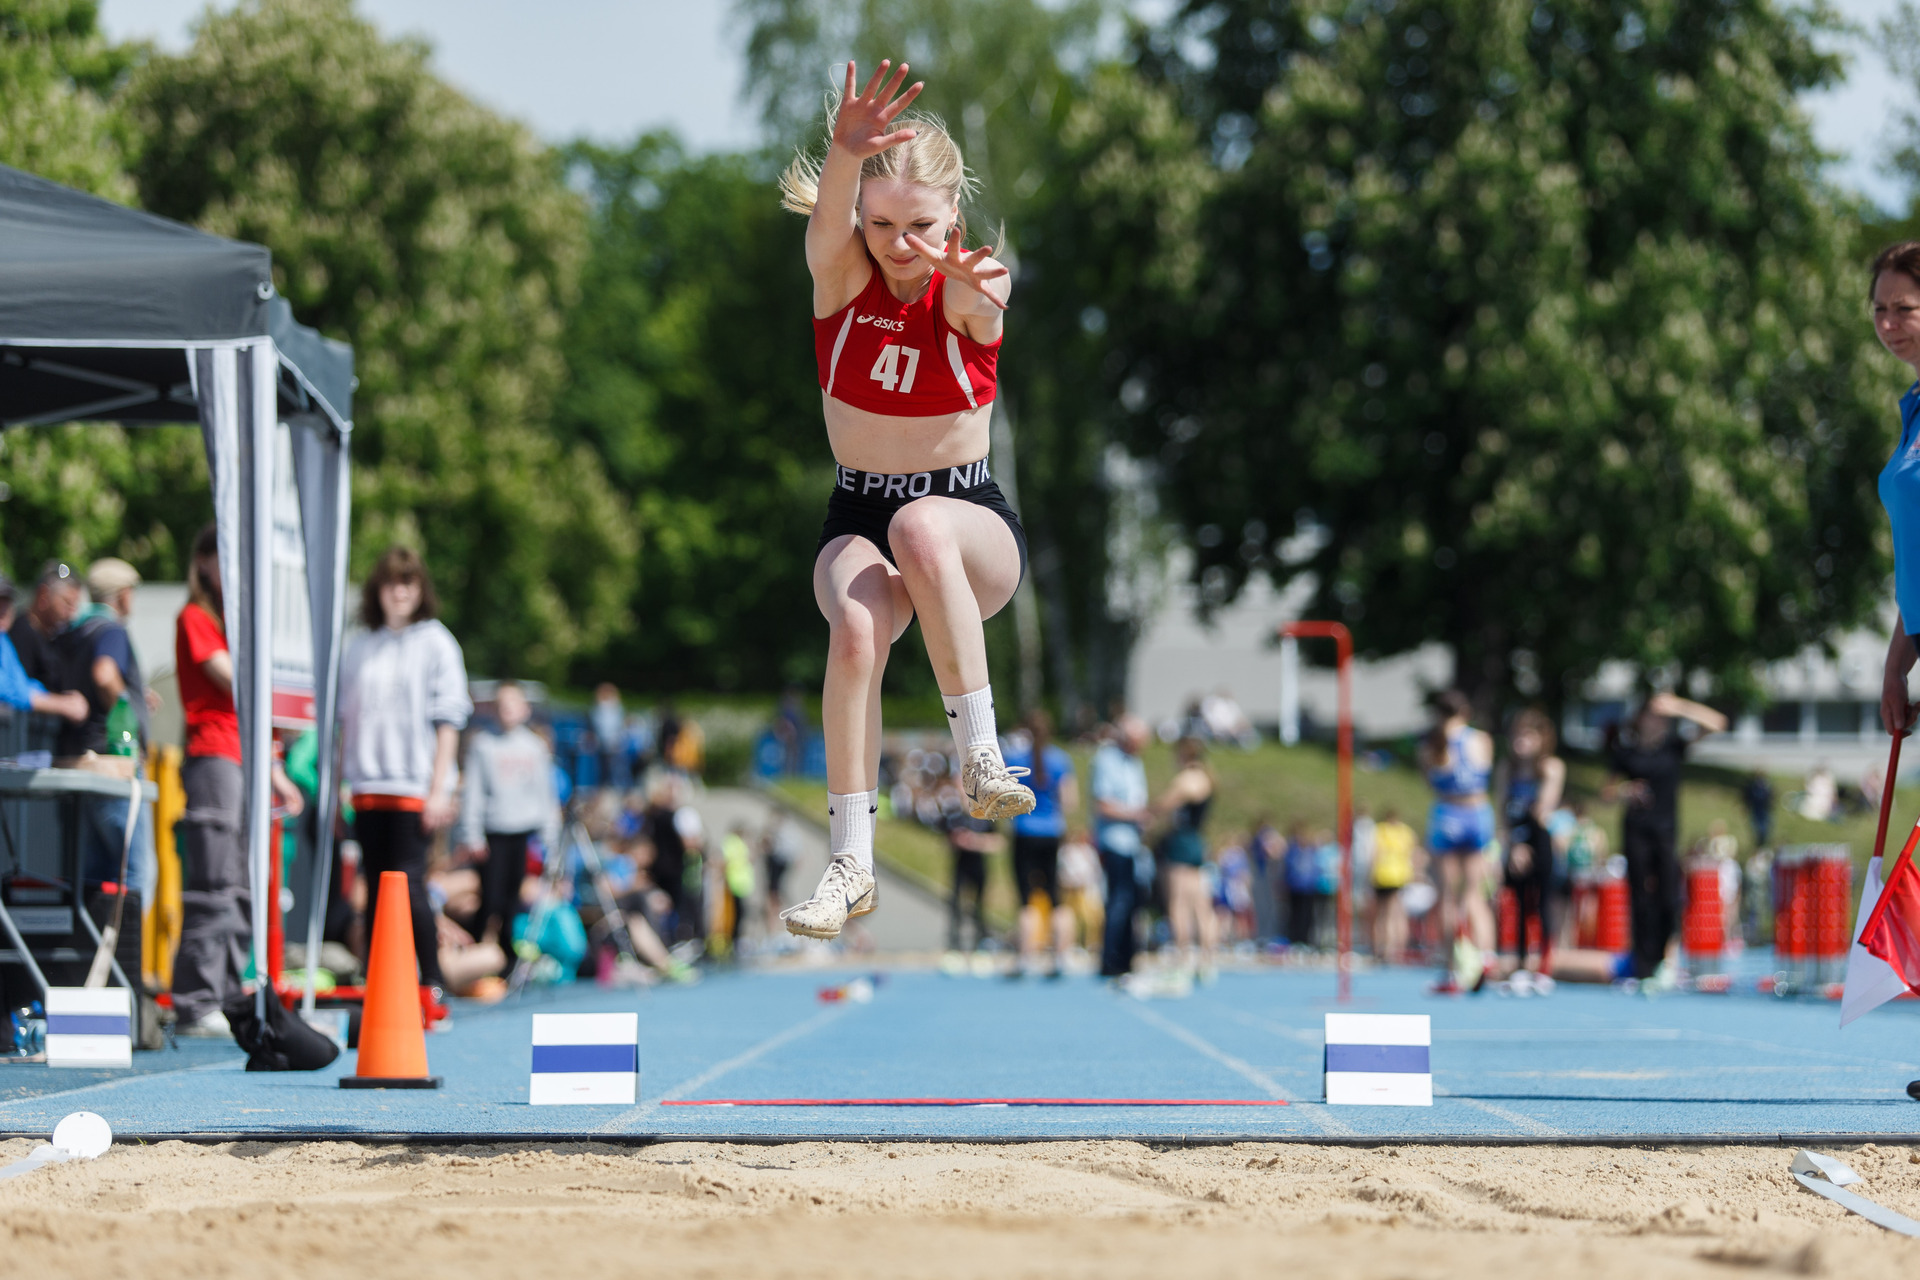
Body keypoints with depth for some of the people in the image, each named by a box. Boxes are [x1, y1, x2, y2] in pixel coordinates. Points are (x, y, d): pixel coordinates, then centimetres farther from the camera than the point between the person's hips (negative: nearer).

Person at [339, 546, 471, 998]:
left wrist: (439, 790, -9)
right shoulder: (359, 647, 14)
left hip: (415, 786, -5)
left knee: (408, 883, -12)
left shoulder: (436, 643, 1)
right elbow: (346, 720, 18)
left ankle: (431, 982, -5)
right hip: (367, 787, 5)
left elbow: (448, 721, -2)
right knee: (376, 890, 5)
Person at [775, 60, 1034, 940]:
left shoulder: (970, 286, -11)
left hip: (972, 519, -1)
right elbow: (828, 221, -32)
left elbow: (976, 304, -37)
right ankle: (852, 860, -30)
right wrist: (844, 156, -57)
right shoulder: (841, 271, -7)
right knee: (857, 625, -33)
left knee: (921, 527, -39)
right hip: (857, 517, 1)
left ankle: (980, 756, -34)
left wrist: (966, 282, -64)